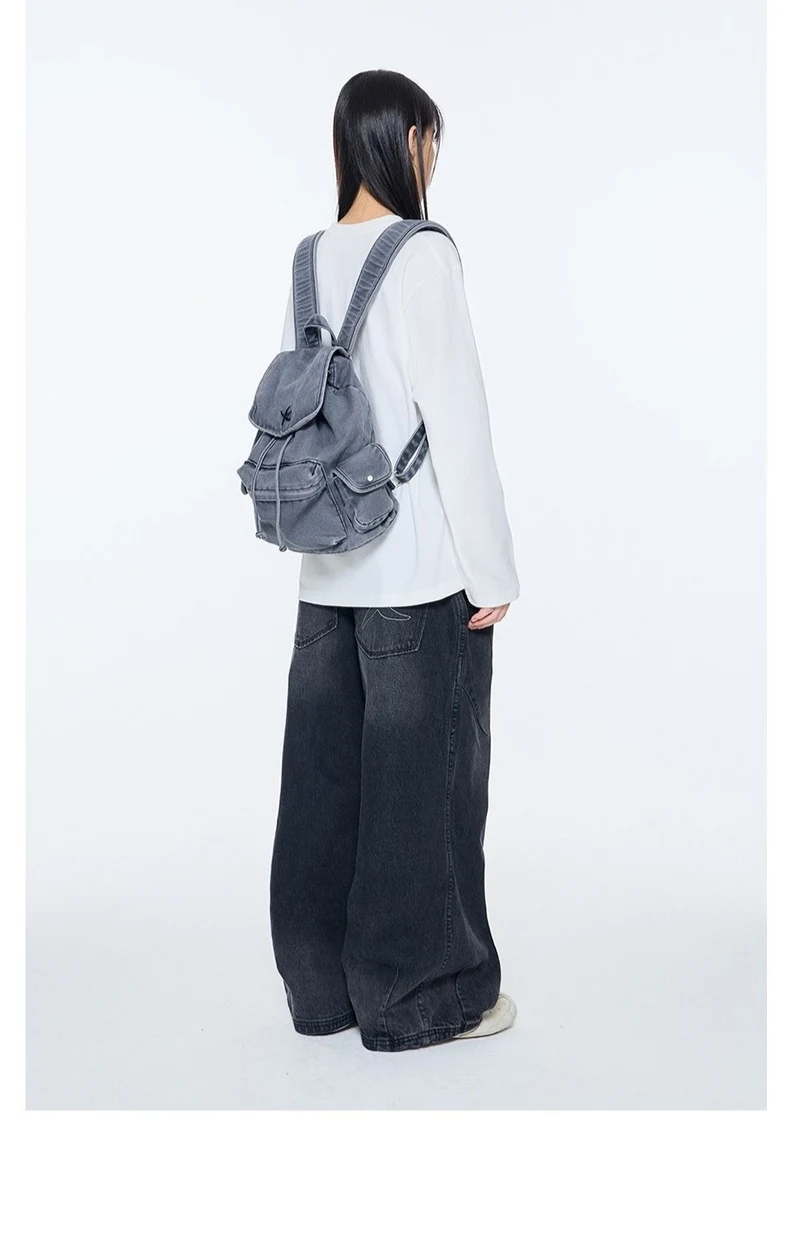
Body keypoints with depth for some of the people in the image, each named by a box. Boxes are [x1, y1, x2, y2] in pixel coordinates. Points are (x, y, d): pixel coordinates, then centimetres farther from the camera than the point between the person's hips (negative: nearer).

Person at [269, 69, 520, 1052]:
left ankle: (321, 983, 26)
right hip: (419, 570, -7)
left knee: (326, 774, 13)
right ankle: (421, 996, 17)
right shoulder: (422, 255, -12)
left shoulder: (312, 259, 9)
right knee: (421, 778, 4)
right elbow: (454, 420, -15)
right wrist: (492, 570, -9)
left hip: (328, 573, 7)